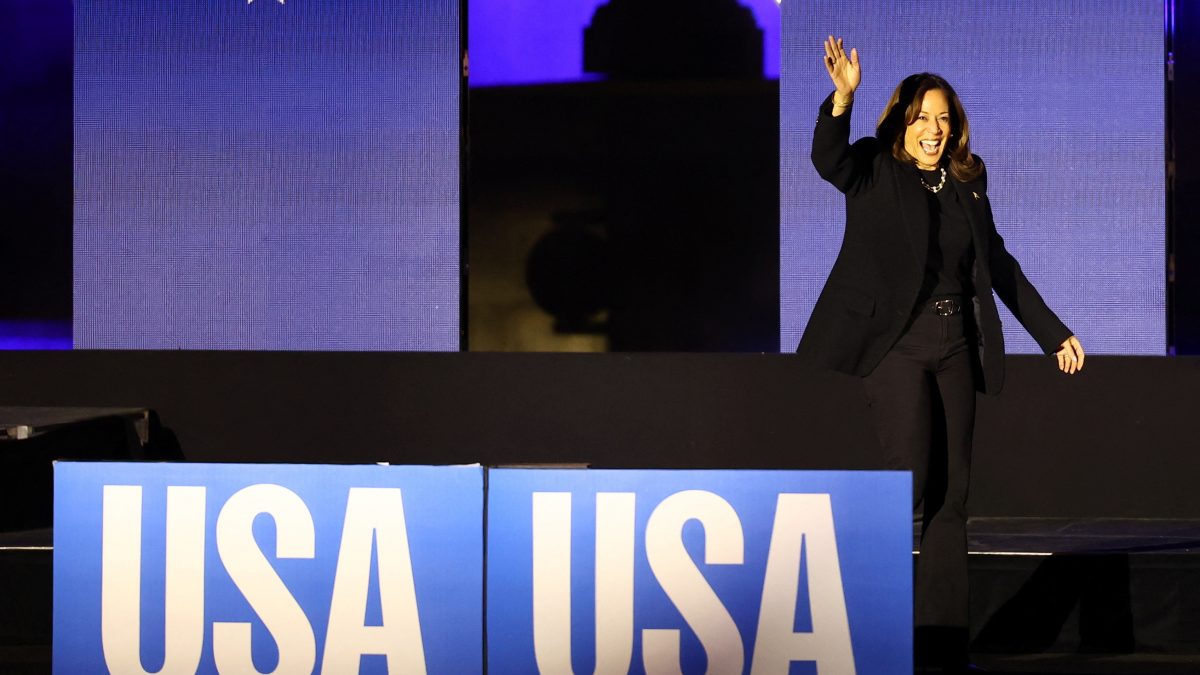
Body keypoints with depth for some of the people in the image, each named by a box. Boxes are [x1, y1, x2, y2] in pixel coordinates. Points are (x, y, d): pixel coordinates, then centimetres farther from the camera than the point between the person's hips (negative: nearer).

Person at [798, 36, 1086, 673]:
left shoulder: (967, 183, 13)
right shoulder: (875, 172, 0)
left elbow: (999, 266, 20)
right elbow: (827, 158, -21)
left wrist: (1054, 333, 20)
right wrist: (843, 96, -38)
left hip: (956, 350, 5)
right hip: (897, 345, -5)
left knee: (950, 497, 3)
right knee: (909, 482, -15)